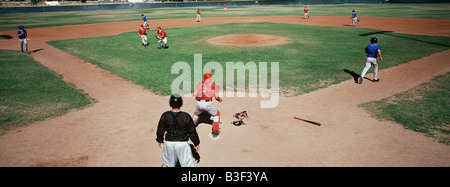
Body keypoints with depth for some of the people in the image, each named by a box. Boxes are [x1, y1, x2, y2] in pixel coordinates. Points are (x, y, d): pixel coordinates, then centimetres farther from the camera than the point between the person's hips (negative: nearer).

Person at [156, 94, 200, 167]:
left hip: (169, 143, 3)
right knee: (188, 164, 9)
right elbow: (192, 132, -8)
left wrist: (160, 140, 20)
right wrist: (196, 143, 7)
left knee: (166, 162, 24)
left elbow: (160, 130, 1)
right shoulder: (186, 116, -16)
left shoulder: (165, 115, -10)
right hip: (182, 144, -2)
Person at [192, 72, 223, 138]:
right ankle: (215, 132, 14)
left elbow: (194, 94, 5)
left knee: (196, 113, 34)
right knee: (216, 114, 20)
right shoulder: (213, 85, 8)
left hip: (199, 103, 3)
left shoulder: (200, 84, 14)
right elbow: (216, 96, 1)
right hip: (208, 104, -3)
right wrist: (219, 99, 22)